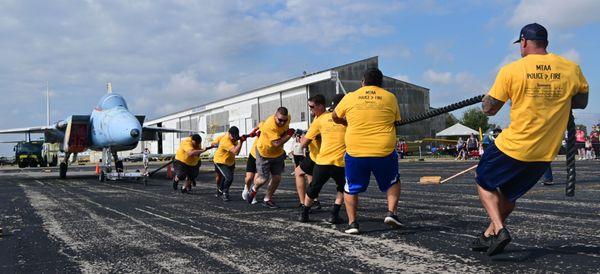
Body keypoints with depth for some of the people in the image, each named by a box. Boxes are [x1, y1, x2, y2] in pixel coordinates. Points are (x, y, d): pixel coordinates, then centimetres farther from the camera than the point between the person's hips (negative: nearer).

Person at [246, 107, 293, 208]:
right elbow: (277, 143, -37)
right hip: (263, 153, -6)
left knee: (277, 178, 5)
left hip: (278, 153, 6)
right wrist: (289, 134, -29)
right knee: (263, 179, 1)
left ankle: (267, 199, 26)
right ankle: (253, 189, 36)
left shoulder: (287, 117, -14)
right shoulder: (270, 125, -36)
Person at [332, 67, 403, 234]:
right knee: (393, 182, 25)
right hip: (384, 151, 0)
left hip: (355, 152, 0)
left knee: (351, 189, 17)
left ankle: (352, 223, 11)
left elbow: (335, 117, 17)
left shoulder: (350, 97, 3)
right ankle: (391, 213, 9)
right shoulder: (390, 97, 4)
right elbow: (395, 123, 13)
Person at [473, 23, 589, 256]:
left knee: (484, 183, 17)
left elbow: (488, 109, -5)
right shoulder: (571, 69, 0)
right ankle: (489, 235, 29)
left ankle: (499, 229, -2)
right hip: (546, 153, 5)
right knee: (509, 193, 24)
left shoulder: (511, 70, -11)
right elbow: (581, 102, 15)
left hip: (513, 147, -4)